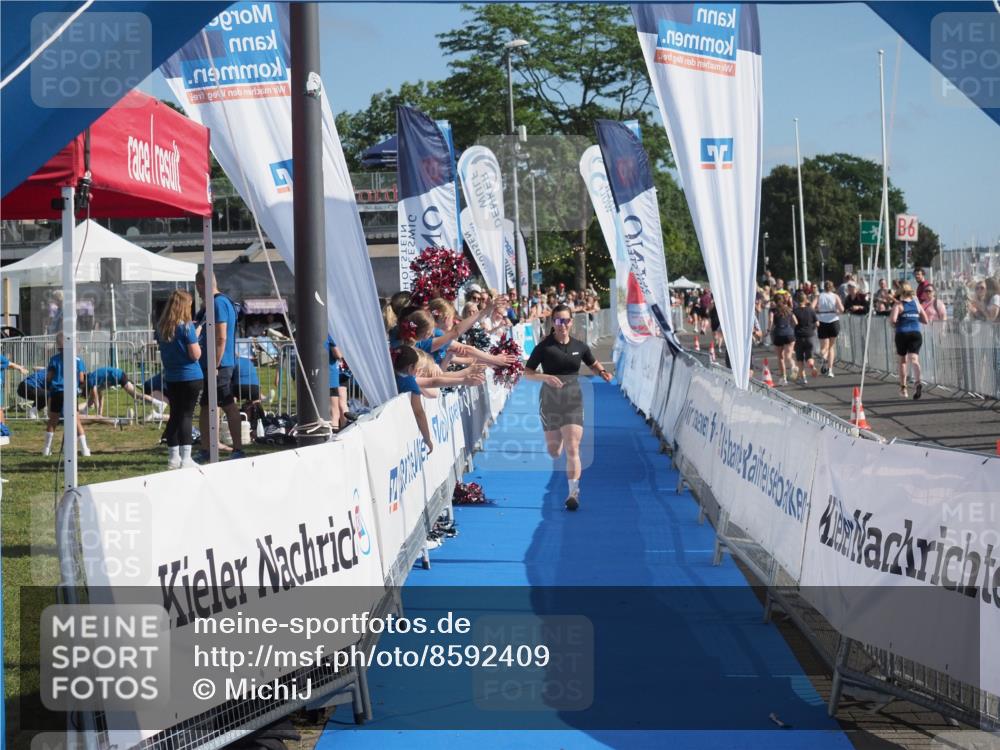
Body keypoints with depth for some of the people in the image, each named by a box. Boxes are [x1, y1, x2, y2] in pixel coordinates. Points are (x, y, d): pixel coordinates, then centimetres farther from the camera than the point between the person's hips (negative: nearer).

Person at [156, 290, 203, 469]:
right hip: (190, 377, -6)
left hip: (171, 378, 6)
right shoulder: (186, 326, -14)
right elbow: (196, 355, -14)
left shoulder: (161, 327, 4)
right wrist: (196, 339, 2)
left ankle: (173, 457, 17)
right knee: (186, 415, -5)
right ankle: (185, 459, -8)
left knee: (175, 415, 13)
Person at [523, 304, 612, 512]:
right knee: (553, 451, 12)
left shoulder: (579, 346, 1)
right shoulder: (544, 346, -7)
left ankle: (573, 493, -7)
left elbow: (593, 363, 19)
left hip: (573, 401, 0)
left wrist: (602, 372, -4)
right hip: (550, 402, 0)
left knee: (572, 449, -12)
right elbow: (527, 373, -7)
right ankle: (559, 441, 51)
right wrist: (546, 377, -25)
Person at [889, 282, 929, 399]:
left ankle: (903, 388, 20)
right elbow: (925, 320, 10)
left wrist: (895, 323, 6)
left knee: (902, 360, 15)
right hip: (916, 334, 2)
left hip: (902, 334, -2)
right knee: (914, 359, -9)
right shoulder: (917, 304, 9)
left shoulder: (898, 305, -2)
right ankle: (917, 382, -36)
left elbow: (892, 319, -16)